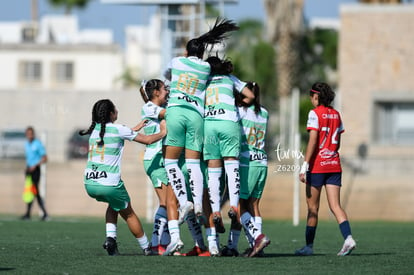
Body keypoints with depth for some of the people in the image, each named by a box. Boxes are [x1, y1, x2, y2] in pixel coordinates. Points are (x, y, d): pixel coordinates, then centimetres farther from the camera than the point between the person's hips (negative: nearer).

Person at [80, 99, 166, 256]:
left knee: (114, 204, 31)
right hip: (109, 184, -5)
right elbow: (147, 140, 4)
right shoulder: (117, 129, -3)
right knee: (128, 214, 16)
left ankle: (110, 237, 11)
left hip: (89, 184, 5)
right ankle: (146, 247, 25)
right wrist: (162, 133, 21)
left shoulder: (95, 129, 14)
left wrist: (136, 128, 41)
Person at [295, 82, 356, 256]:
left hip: (317, 166, -5)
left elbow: (312, 141, -15)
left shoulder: (315, 113, -8)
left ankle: (309, 246, 11)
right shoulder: (336, 115, 11)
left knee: (312, 208, 4)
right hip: (334, 165, 5)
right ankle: (348, 238, -19)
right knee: (335, 206, 0)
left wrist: (305, 166, -16)